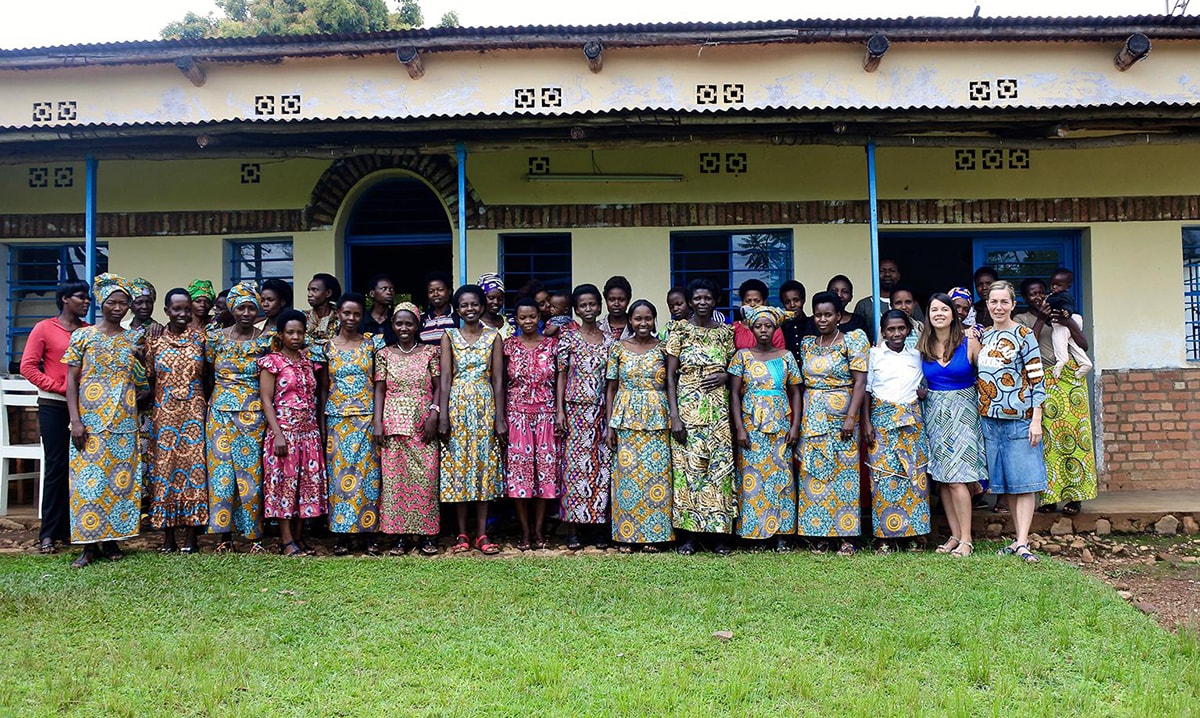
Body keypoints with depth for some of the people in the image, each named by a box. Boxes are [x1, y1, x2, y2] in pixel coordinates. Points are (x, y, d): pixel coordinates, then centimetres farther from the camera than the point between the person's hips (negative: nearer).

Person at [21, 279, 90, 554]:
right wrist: (59, 387, -10)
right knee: (56, 467, -1)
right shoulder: (44, 329, -1)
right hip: (54, 407, -3)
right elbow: (28, 366, -4)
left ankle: (71, 527, 15)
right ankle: (49, 533, 7)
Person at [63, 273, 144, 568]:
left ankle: (111, 539, 14)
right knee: (88, 480, -3)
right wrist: (75, 420, -9)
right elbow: (71, 381, -1)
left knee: (121, 479, 4)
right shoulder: (82, 336, 2)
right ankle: (89, 544, 6)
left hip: (124, 421, 2)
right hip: (90, 420, -2)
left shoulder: (133, 339, 9)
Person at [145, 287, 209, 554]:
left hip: (194, 412, -1)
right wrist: (150, 409, 2)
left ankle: (191, 536, 6)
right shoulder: (154, 339, 4)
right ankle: (168, 536, 12)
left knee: (193, 466, -2)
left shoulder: (199, 337, 4)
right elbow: (148, 379, 7)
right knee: (164, 468, 3)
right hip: (164, 413, 1)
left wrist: (207, 407, 0)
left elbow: (208, 376, 7)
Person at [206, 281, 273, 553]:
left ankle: (255, 535, 9)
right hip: (220, 412, 1)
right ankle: (225, 535, 11)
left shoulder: (266, 341, 1)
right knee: (222, 469, 1)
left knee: (252, 471, -1)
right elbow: (207, 373, 12)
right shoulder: (215, 337, 4)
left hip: (253, 414, -1)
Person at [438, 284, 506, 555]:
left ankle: (482, 534, 9)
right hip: (457, 406, 0)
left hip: (485, 406, 0)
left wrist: (500, 417, -5)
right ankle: (462, 535, 10)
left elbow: (498, 379, 1)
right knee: (457, 464, 1)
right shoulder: (449, 336, 5)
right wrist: (443, 416, -9)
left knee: (485, 464, 2)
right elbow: (445, 378, -1)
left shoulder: (493, 337, 5)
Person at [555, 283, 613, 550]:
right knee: (575, 465, -2)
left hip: (602, 410, 3)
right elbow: (561, 375, 0)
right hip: (576, 410, -2)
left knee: (601, 465, 3)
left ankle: (599, 527, 12)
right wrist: (560, 410, -6)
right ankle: (573, 529, 4)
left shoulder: (609, 340, 9)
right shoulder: (568, 338, 1)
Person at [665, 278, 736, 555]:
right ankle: (688, 535, 8)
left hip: (718, 410, 2)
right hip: (688, 409, -2)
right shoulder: (679, 331, 2)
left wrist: (725, 376, -6)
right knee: (687, 467, -2)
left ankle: (720, 534, 11)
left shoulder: (725, 332, 9)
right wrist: (675, 415, -10)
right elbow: (670, 376, -1)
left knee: (719, 467, 1)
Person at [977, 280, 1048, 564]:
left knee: (1024, 480, -5)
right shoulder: (983, 335, 12)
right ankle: (1018, 538, 17)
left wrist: (1036, 420, -13)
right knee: (1006, 482, 9)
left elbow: (1037, 379, -8)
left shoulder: (1024, 335, -4)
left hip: (1019, 417, -6)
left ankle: (1022, 543, -6)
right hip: (990, 418, 6)